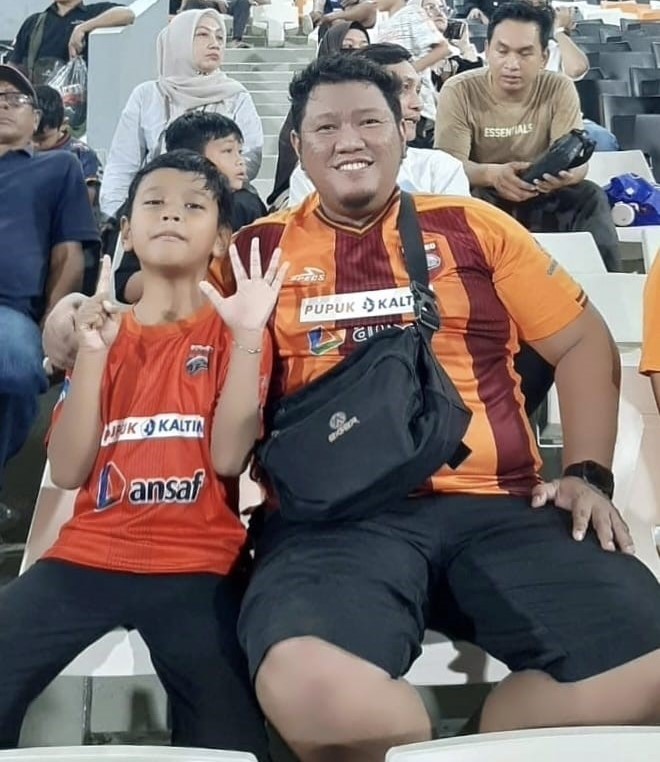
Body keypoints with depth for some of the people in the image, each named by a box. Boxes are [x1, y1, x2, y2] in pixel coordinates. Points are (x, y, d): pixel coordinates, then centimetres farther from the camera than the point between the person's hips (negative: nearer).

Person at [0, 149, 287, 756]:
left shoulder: (233, 330, 5)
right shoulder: (103, 330, 13)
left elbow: (228, 457, -10)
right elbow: (68, 473, 1)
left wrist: (247, 335, -16)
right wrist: (92, 352, -8)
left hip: (198, 566, -2)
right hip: (88, 558, 3)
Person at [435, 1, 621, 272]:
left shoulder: (559, 89, -8)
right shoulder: (458, 91, -13)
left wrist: (565, 173, -41)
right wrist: (493, 174, -41)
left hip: (542, 197, 2)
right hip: (481, 198, -2)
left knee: (590, 196, -24)